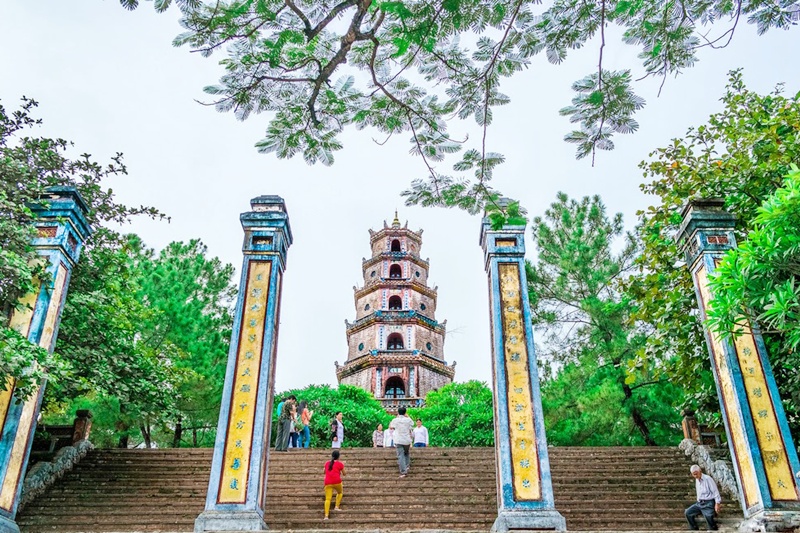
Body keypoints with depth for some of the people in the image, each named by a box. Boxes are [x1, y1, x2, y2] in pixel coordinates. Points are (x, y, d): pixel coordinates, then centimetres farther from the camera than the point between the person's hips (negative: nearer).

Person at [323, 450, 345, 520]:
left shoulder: (327, 463, 18)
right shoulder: (340, 463, 6)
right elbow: (344, 474, 12)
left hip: (328, 483, 2)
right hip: (337, 482, -2)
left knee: (328, 499, -5)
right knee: (340, 493, 27)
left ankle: (326, 515, -19)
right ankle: (336, 507, 13)